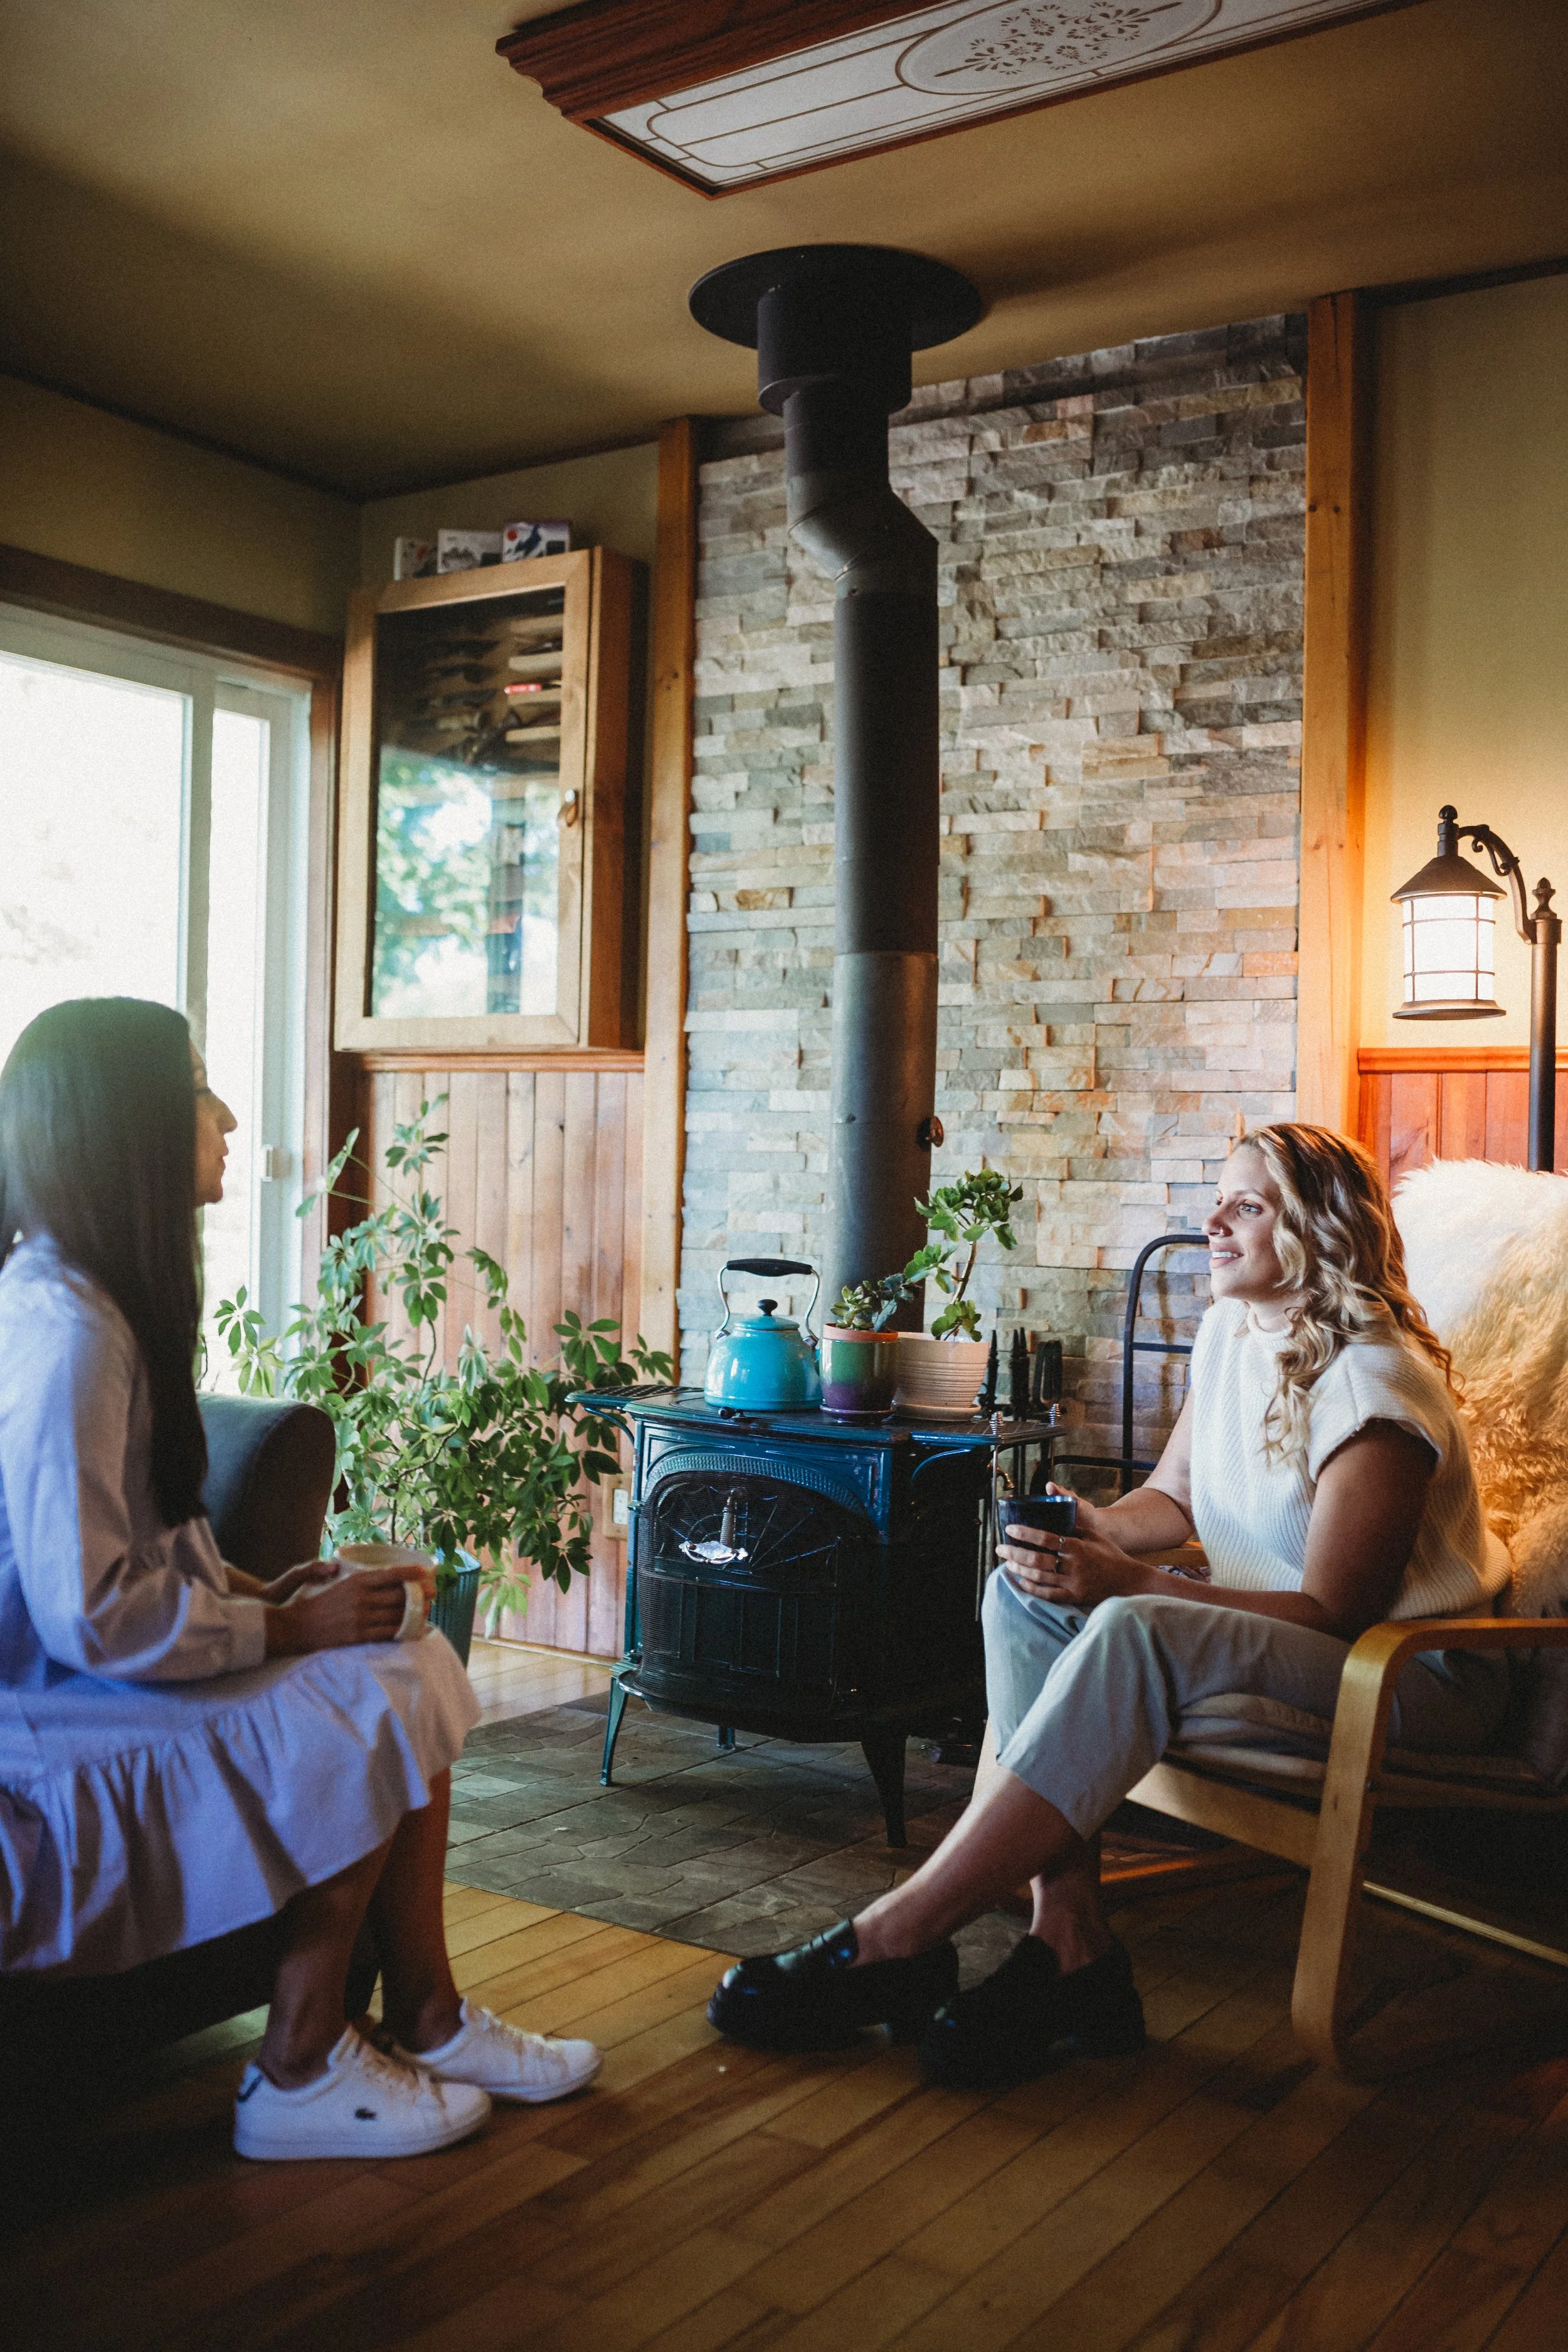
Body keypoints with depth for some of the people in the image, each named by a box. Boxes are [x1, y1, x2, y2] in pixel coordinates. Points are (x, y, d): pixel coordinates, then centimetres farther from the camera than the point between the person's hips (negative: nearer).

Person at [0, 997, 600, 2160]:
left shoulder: (97, 1294, 9)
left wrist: (259, 1591, 2)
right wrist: (285, 1628, -17)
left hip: (114, 1669, 10)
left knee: (417, 1666, -1)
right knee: (371, 1716, -17)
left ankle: (428, 2020, 9)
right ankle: (298, 2079, -2)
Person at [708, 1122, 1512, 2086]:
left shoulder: (1372, 1383, -20)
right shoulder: (1231, 1332, 7)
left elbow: (1334, 1611, -22)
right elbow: (1174, 1500, 14)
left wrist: (1129, 1584, -28)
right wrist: (1088, 1527, -10)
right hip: (1272, 1634, 9)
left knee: (1136, 1636, -36)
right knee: (1026, 1592, -12)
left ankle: (895, 1940, -31)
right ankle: (1073, 1948, -21)